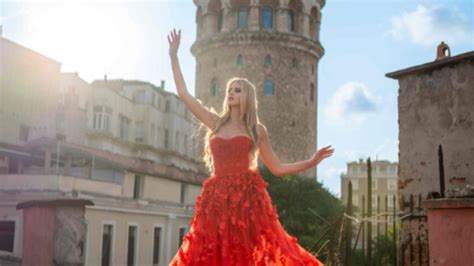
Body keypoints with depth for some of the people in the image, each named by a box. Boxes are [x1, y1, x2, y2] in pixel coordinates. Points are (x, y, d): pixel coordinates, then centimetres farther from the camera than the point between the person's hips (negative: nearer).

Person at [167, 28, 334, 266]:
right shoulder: (215, 122, 13)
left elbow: (277, 168, 11)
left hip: (248, 197, -2)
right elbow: (183, 93, 12)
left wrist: (312, 162, 2)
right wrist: (174, 56, 13)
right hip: (218, 199, 2)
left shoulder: (257, 130, 9)